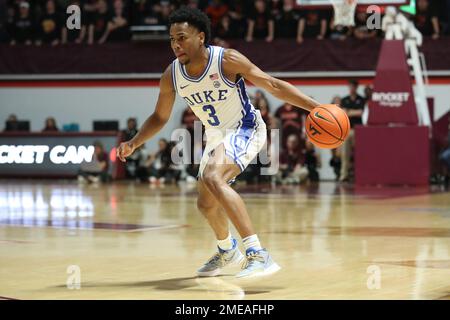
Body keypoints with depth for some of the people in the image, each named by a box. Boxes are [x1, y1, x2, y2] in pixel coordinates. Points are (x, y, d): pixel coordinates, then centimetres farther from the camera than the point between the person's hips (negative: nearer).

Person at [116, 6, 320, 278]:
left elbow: (273, 85, -20)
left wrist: (316, 107, -27)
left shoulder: (227, 60, -26)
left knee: (212, 178, -33)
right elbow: (160, 118, 5)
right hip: (216, 136, 7)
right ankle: (227, 250, 52)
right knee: (206, 203, 19)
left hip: (246, 129, -7)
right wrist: (132, 144, -7)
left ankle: (258, 254, -37)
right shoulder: (172, 75, -11)